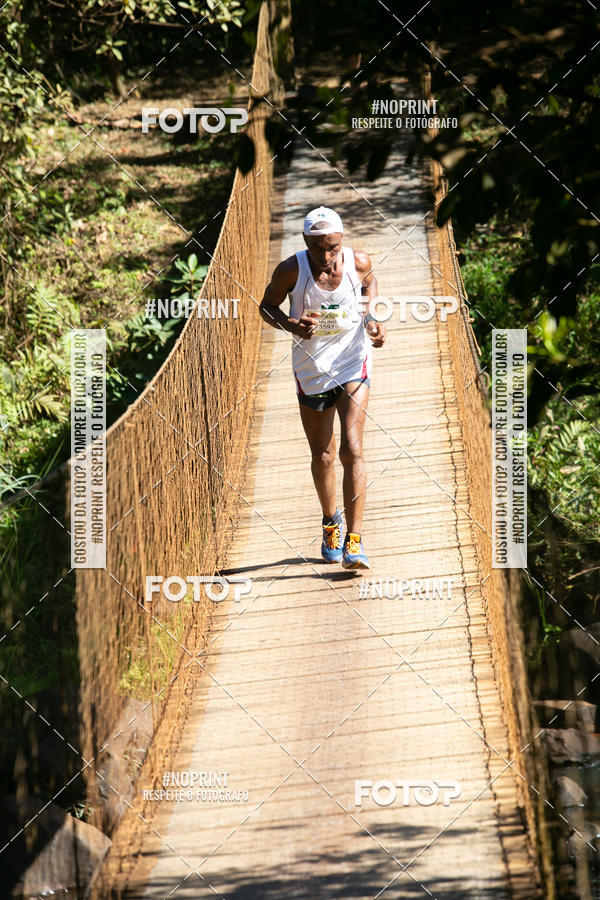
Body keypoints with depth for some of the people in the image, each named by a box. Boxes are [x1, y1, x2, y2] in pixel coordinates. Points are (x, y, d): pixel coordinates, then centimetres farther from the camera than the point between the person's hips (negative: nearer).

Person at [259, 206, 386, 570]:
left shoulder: (359, 262, -13)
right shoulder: (292, 270, -18)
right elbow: (267, 305, -2)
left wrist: (372, 318, -5)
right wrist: (291, 325, -22)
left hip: (353, 365, -1)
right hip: (312, 370, 1)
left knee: (352, 450, -15)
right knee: (323, 456, 12)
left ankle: (354, 540, -13)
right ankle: (332, 522, 39)